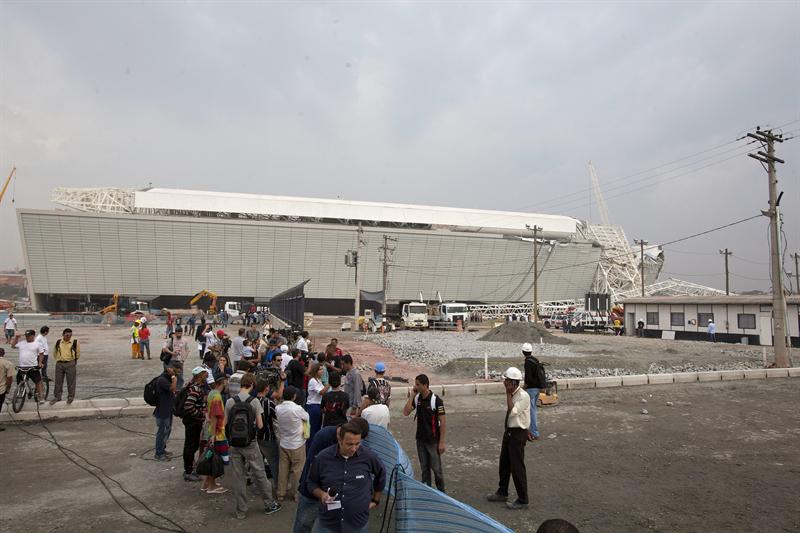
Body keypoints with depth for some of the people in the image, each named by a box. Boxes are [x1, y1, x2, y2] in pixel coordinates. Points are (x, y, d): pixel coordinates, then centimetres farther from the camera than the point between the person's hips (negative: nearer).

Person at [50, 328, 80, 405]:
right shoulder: (58, 342, 3)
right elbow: (55, 352, 19)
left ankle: (70, 397, 15)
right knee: (58, 382, 10)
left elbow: (78, 353, 7)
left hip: (70, 364, -3)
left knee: (71, 382, 3)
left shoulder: (75, 342, -5)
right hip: (59, 364, 3)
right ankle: (57, 397, 22)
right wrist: (59, 359, 17)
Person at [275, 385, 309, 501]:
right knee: (297, 470, 10)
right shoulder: (297, 408, -22)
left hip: (283, 443, 5)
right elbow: (307, 418, -5)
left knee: (283, 469, 15)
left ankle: (281, 494, 24)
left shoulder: (278, 408, -8)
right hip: (297, 444, -4)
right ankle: (296, 493, 21)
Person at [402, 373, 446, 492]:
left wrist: (442, 442, -14)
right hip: (420, 439, 5)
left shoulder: (436, 400, -16)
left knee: (436, 467, 5)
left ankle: (441, 491, 22)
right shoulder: (416, 398, 0)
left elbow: (442, 421, -14)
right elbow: (405, 412, -10)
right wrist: (412, 395, -13)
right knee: (424, 467, 13)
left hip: (433, 440, -5)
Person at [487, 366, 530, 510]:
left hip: (518, 434, -9)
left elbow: (512, 411, -30)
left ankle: (522, 500, 15)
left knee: (517, 467, 0)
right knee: (504, 463, 19)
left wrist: (508, 394, -25)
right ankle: (502, 493, 37)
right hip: (508, 431, 9)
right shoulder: (511, 394, 5)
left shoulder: (523, 396, -21)